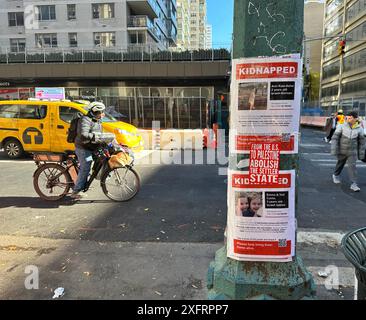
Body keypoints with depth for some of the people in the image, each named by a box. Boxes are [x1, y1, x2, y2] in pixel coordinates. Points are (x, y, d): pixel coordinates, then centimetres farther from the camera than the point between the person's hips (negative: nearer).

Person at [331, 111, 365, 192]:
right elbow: (335, 138, -13)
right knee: (340, 164, 18)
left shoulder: (359, 129, -8)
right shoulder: (342, 126, -13)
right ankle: (336, 175, 45)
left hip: (352, 152, 0)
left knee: (352, 166, -9)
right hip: (341, 151, 0)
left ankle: (354, 184, -6)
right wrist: (334, 150, -19)